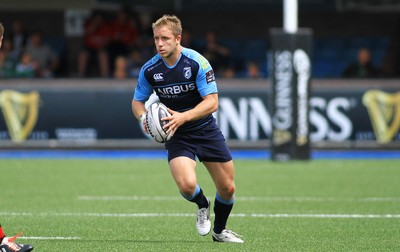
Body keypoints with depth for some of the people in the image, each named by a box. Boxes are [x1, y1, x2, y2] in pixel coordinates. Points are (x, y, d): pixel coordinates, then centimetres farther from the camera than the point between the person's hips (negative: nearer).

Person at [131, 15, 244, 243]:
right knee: (187, 184, -25)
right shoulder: (149, 70, -9)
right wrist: (144, 116, -17)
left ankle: (220, 230, 33)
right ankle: (202, 205, 12)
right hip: (178, 137, 0)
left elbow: (212, 102, -19)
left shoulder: (197, 62, -17)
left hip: (206, 129, 0)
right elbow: (137, 101, 6)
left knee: (227, 188, 4)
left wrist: (183, 117, -32)